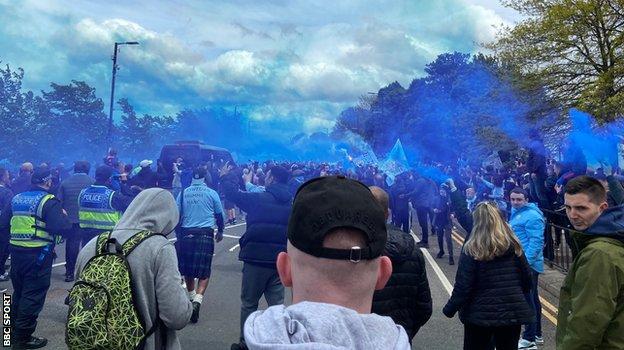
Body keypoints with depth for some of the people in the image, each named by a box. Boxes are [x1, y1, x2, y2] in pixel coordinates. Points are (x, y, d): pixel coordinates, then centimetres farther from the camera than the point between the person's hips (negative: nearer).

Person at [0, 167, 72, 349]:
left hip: (16, 251, 7)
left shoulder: (16, 199, 8)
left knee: (19, 292, 21)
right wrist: (64, 216, -5)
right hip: (39, 254, -7)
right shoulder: (49, 201, -13)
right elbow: (61, 228, -24)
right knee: (33, 295, 2)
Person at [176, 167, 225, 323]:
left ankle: (192, 296, 31)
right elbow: (219, 214, 9)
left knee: (187, 268, 18)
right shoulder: (211, 193, 1)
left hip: (186, 234, 3)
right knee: (204, 271, 1)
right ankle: (197, 300, -16)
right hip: (205, 234, -2)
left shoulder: (183, 193, 6)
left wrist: (179, 234, 25)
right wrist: (220, 231, 26)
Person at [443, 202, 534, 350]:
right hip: (513, 312, 4)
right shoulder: (513, 245, -2)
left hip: (480, 314, -3)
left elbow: (463, 286, -14)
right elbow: (526, 278, 5)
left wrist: (449, 309, -1)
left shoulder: (471, 250, -14)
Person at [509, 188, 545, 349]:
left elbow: (536, 241, -24)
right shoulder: (516, 212, 13)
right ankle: (537, 334, 30)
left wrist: (526, 262, -29)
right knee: (532, 298, 18)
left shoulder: (531, 216, -18)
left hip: (528, 265, -10)